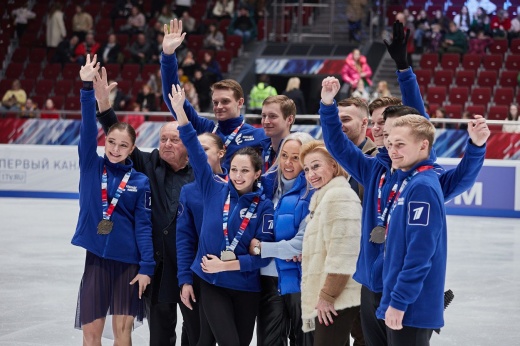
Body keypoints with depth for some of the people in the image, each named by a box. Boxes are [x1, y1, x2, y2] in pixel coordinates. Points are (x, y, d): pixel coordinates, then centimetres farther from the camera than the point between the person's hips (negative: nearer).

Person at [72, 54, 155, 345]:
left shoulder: (140, 181, -1)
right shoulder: (91, 166, 2)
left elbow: (144, 225, -3)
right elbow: (88, 129, -10)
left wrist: (147, 266, -10)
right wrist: (88, 88, -22)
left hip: (128, 261, -1)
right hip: (96, 258, 1)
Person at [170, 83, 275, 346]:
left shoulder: (264, 206, -6)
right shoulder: (215, 190, -2)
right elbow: (195, 151, -7)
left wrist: (225, 265, -17)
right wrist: (180, 111, -13)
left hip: (246, 287, 0)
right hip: (212, 284, 0)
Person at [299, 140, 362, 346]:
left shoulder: (338, 195, -12)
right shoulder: (323, 196, 21)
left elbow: (343, 254, -20)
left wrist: (327, 296, -18)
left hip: (337, 300, -11)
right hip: (328, 298, 11)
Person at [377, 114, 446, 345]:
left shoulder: (423, 187, -17)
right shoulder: (406, 181, 12)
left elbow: (420, 254, -21)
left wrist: (399, 301, -20)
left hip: (412, 308, -9)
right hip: (398, 301, 9)